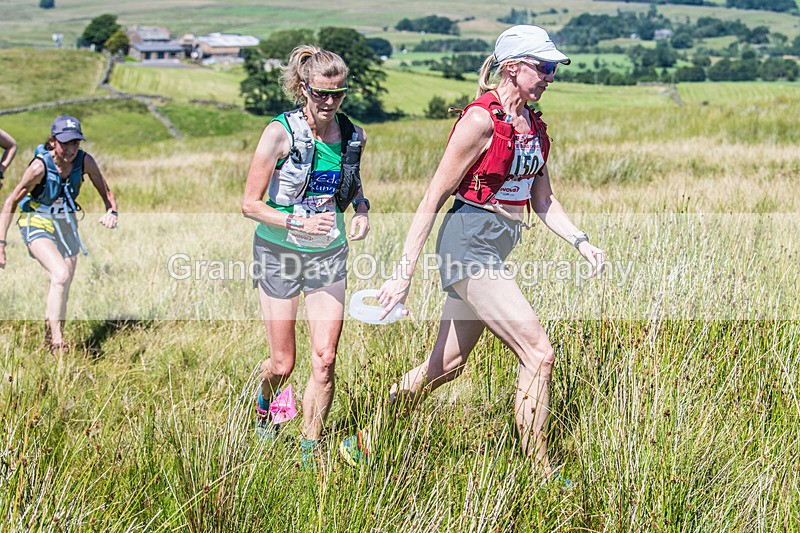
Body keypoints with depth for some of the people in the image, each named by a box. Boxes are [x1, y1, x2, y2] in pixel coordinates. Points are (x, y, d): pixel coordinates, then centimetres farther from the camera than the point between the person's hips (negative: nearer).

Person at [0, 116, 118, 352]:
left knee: (63, 287, 11)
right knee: (61, 275, -26)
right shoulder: (40, 166, -25)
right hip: (37, 224, -5)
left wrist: (111, 212, -26)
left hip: (67, 224, 5)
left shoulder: (85, 161, -15)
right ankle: (57, 342, -18)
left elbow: (106, 193, -3)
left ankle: (50, 334, 31)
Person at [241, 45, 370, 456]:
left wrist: (361, 208, -1)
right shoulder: (281, 132, -13)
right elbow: (250, 204, -11)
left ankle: (309, 448, 9)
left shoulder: (353, 136, 1)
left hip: (328, 253, 3)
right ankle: (264, 402, 41)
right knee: (283, 364, 5)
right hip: (280, 253, -3)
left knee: (324, 360, -7)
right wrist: (299, 223, -25)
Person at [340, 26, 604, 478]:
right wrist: (404, 273, -13)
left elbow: (543, 199, 19)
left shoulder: (534, 127, 10)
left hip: (494, 250, 9)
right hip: (469, 244, -9)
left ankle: (365, 441, 29)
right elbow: (435, 196, -13)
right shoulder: (481, 120, -14)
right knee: (539, 355, -13)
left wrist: (581, 241, 3)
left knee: (446, 366, 14)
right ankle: (540, 475, -2)